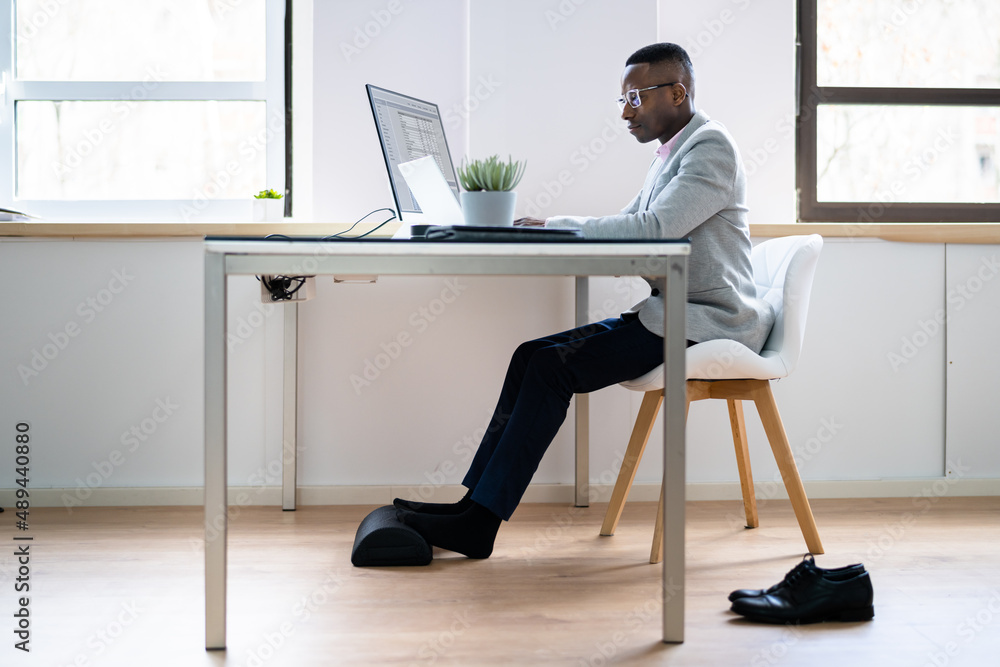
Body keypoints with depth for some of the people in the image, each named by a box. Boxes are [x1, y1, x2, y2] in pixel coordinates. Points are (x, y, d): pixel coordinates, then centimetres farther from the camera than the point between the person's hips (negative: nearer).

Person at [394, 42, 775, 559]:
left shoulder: (711, 146, -10)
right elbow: (626, 234, 18)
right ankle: (475, 504, -5)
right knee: (533, 357, -4)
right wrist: (549, 233, 2)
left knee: (551, 366, -20)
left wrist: (554, 227, -18)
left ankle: (480, 524, -19)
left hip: (704, 324, -9)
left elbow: (654, 228, -23)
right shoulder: (671, 153, 21)